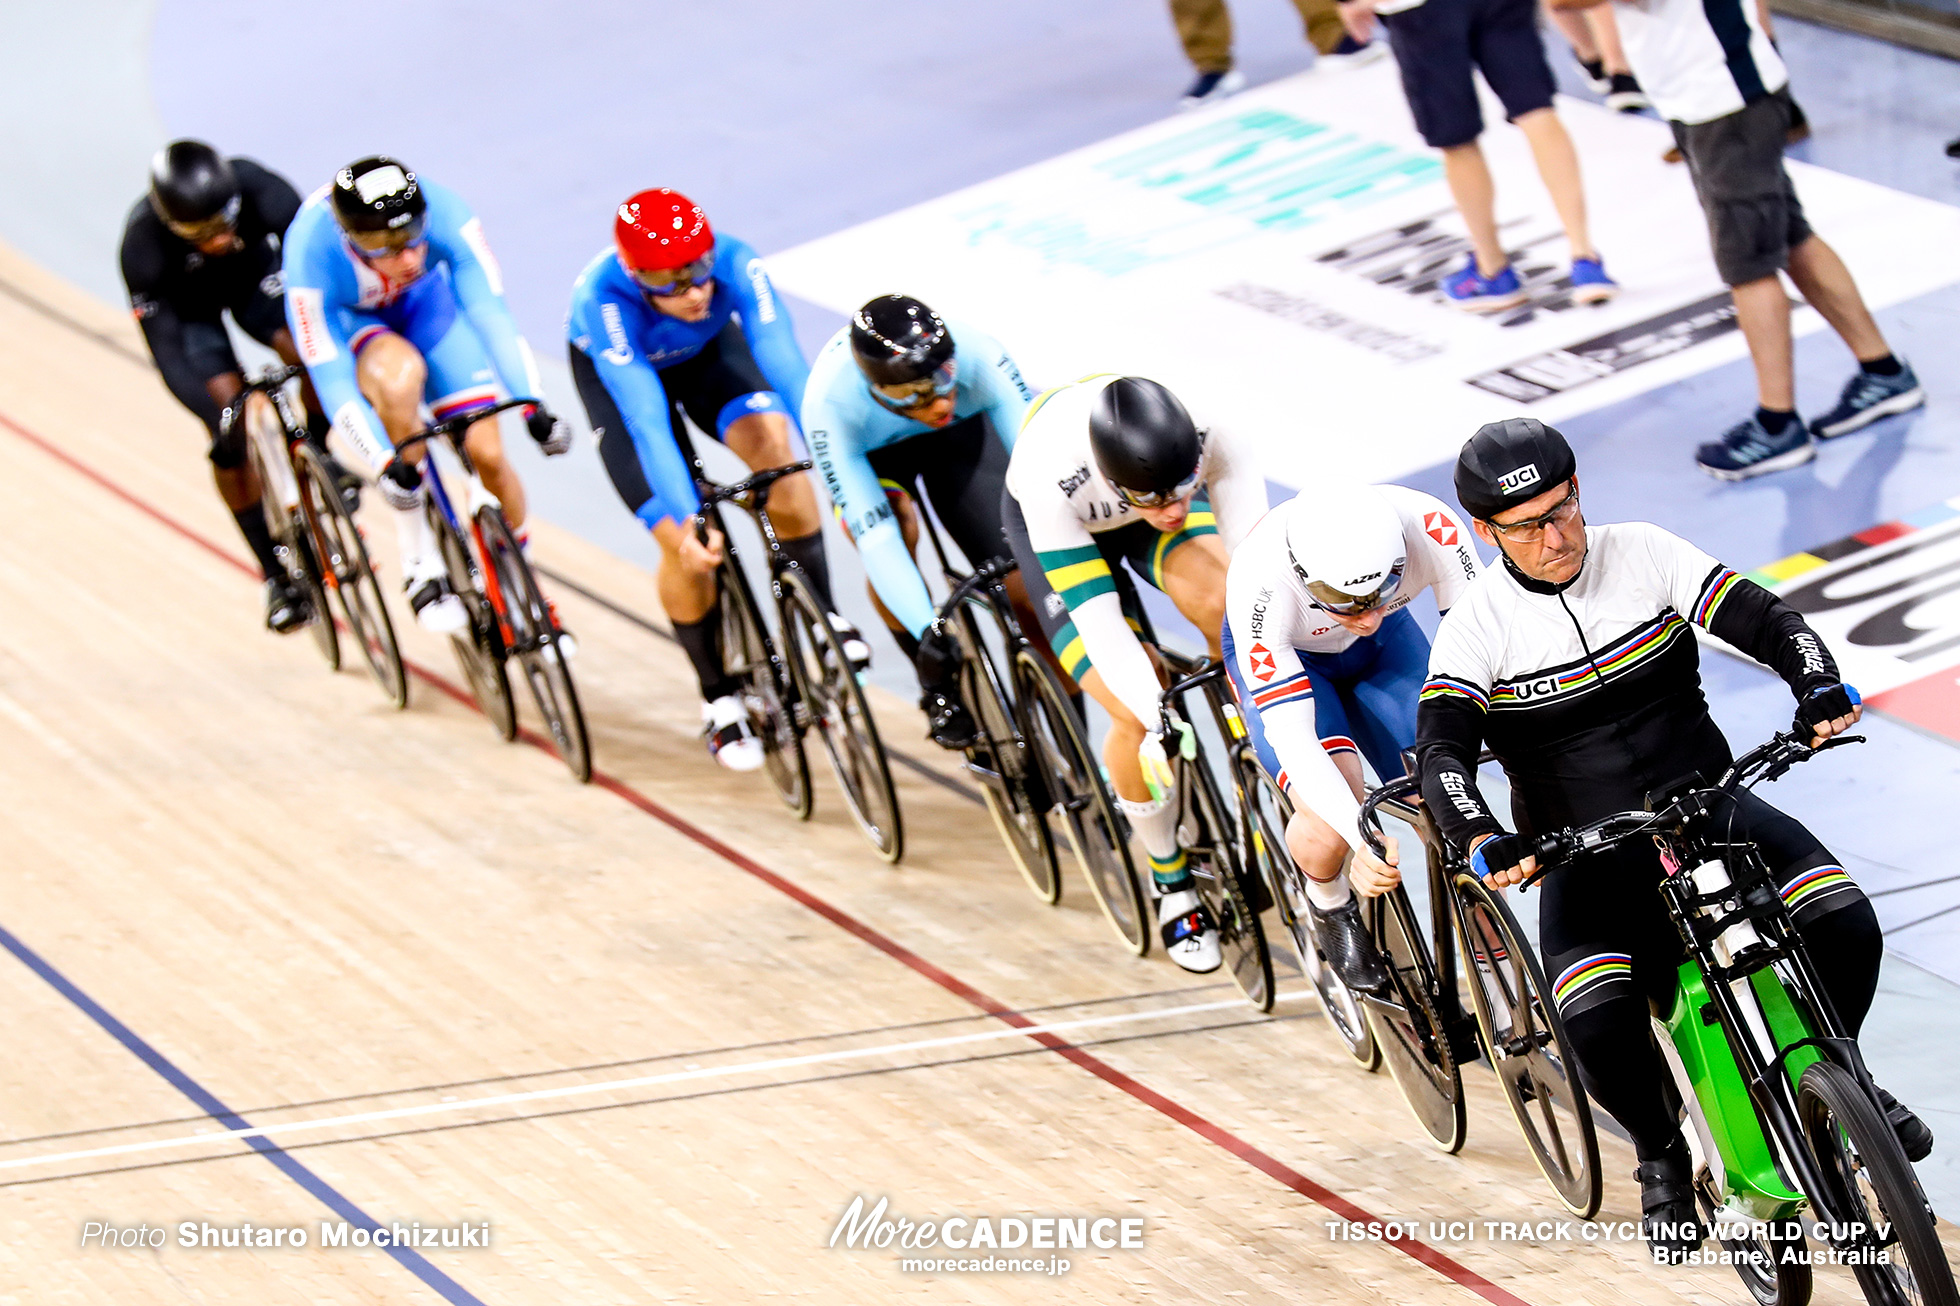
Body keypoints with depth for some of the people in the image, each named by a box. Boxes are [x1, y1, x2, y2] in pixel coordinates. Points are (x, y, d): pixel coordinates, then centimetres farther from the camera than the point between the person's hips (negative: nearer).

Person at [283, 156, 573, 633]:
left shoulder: (444, 211, -35)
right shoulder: (312, 254, -38)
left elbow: (489, 310, -35)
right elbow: (331, 377, -35)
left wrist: (532, 405, -44)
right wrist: (386, 461, -44)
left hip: (425, 299, 3)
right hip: (346, 316, -3)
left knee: (487, 454, -9)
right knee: (399, 375, -38)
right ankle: (420, 560, -22)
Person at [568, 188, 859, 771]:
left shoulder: (736, 265, -36)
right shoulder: (603, 301, -41)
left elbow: (787, 367, -42)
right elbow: (647, 421, -48)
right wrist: (688, 520, -58)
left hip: (709, 352, 2)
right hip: (617, 372, -2)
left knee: (772, 441, -30)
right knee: (686, 546, -14)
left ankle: (821, 612, -12)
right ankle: (718, 699, 9)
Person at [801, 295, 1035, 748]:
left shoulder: (975, 354, -40)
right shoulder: (830, 402, -41)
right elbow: (875, 537, -42)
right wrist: (927, 632, -50)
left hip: (961, 431, 1)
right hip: (869, 449, -1)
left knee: (1025, 583, -15)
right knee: (895, 531, -33)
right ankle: (937, 689, -10)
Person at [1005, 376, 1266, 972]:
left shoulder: (1211, 440, -38)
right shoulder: (1050, 476, -42)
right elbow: (1096, 620, -40)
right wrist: (1158, 722, -48)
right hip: (1061, 523, -2)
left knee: (1224, 607, -31)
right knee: (1136, 717, -17)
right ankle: (1172, 882, 8)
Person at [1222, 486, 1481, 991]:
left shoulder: (1428, 526, -36)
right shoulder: (1260, 583, -41)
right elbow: (1290, 735, -42)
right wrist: (1362, 837, -54)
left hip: (1387, 648, 3)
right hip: (1287, 655, -3)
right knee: (1329, 826, -26)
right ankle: (1329, 905, 8)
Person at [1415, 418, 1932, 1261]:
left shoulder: (1643, 554, -4)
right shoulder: (1479, 625, -9)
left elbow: (1765, 621, -7)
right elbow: (1441, 751, -20)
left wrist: (1821, 689, -28)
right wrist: (1480, 842, -40)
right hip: (1586, 853, -2)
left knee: (1845, 925, -23)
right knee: (1599, 1025, -29)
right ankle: (1661, 1153, 4)